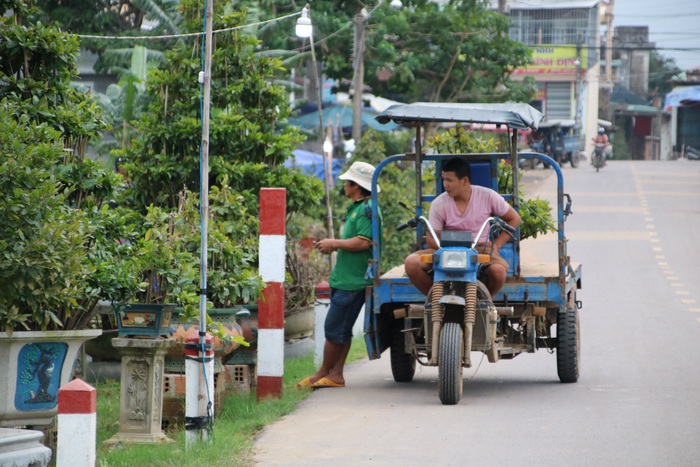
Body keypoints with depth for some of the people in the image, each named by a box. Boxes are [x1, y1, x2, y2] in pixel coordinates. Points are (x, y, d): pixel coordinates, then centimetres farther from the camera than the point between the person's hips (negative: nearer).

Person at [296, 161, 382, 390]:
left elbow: (363, 242, -24)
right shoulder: (356, 208, 18)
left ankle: (324, 373, 5)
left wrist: (334, 244, -14)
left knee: (334, 329, -4)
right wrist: (333, 246, 13)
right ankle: (335, 374, 13)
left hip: (353, 282, -10)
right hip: (344, 277, 10)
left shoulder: (367, 209, -14)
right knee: (341, 330, 11)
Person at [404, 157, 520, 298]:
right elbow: (431, 239, -3)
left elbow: (514, 219, 7)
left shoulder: (487, 196, -3)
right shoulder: (439, 204, -2)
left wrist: (495, 245, -4)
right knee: (411, 262, -25)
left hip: (481, 248, -1)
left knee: (498, 271, -37)